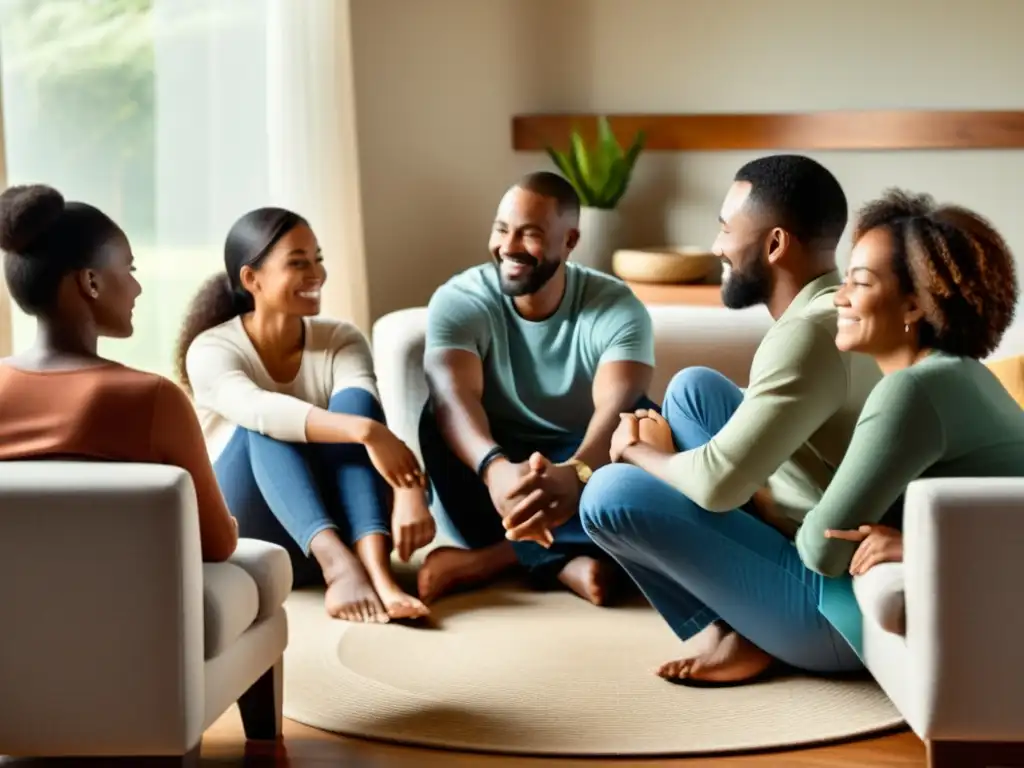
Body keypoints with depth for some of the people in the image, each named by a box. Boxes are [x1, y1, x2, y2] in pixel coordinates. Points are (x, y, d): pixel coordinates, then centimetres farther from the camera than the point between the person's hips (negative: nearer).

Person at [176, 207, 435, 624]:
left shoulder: (342, 340, -2)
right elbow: (257, 410, -32)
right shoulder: (211, 350, -11)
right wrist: (364, 431, -46)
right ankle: (337, 561, -47)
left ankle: (376, 567, -44)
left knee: (352, 401, -23)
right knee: (268, 426, -28)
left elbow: (364, 412, -21)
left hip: (335, 518, 2)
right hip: (246, 538, -2)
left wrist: (410, 487, -41)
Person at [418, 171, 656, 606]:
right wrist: (494, 468, -53)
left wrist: (576, 472, -54)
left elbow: (618, 408, -31)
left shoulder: (616, 307, -13)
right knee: (438, 420, -30)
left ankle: (493, 557, -28)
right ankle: (565, 560, -32)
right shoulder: (459, 300, -12)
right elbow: (453, 398, -30)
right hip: (495, 465, 0)